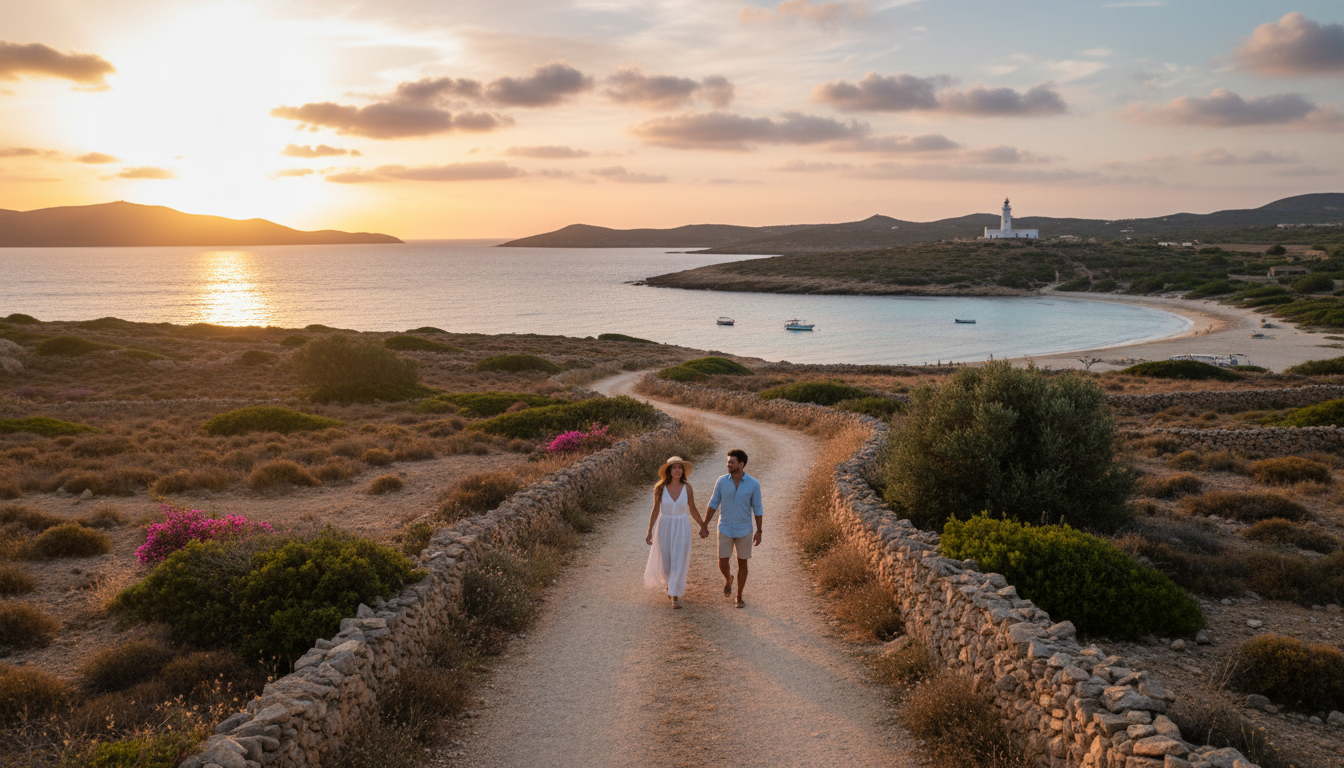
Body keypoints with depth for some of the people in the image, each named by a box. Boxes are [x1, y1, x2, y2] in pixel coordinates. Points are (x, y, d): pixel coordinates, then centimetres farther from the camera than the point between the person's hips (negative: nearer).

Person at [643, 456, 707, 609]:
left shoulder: (687, 488, -8)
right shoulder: (660, 488, -9)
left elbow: (692, 509, 4)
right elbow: (655, 510, -2)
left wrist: (703, 525, 8)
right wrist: (649, 532, -3)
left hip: (682, 529, 0)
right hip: (664, 527, 1)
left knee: (679, 562, -4)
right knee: (665, 562, 12)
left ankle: (675, 597, 4)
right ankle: (669, 584, 43)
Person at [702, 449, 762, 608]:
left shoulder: (753, 484, -14)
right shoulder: (722, 481, -10)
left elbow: (757, 508, -5)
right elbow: (713, 504, -1)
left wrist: (759, 532, -5)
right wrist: (704, 526, 0)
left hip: (744, 530, -1)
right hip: (725, 529, 1)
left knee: (742, 564, 7)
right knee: (722, 564, 1)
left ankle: (739, 598, 24)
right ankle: (728, 579, 38)